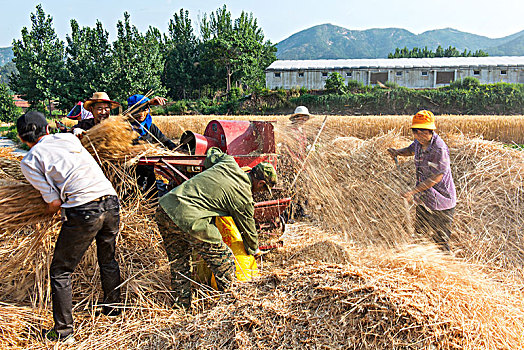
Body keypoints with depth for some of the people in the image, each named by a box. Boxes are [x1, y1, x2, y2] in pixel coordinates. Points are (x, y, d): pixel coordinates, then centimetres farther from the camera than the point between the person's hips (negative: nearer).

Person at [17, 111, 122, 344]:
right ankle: (113, 309, 42)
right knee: (108, 259, 27)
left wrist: (48, 212, 21)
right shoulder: (69, 137, 17)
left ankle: (63, 332, 17)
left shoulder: (29, 162, 5)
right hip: (111, 202, 5)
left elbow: (54, 203, 1)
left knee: (60, 271, 12)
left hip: (83, 212, -5)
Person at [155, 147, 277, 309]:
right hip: (188, 219, -8)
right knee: (225, 262, 6)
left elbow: (211, 153, 37)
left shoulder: (229, 163, 14)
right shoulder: (244, 198, -1)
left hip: (165, 204, 9)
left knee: (179, 264, 25)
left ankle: (182, 306, 36)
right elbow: (248, 230, 14)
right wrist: (254, 250, 34)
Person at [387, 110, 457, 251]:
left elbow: (436, 177, -23)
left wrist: (412, 192, -24)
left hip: (441, 203, -8)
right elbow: (411, 150, 24)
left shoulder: (440, 149, -25)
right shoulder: (419, 142, -1)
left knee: (441, 241, 2)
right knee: (418, 234, 20)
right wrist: (398, 152, 3)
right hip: (424, 199, 8)